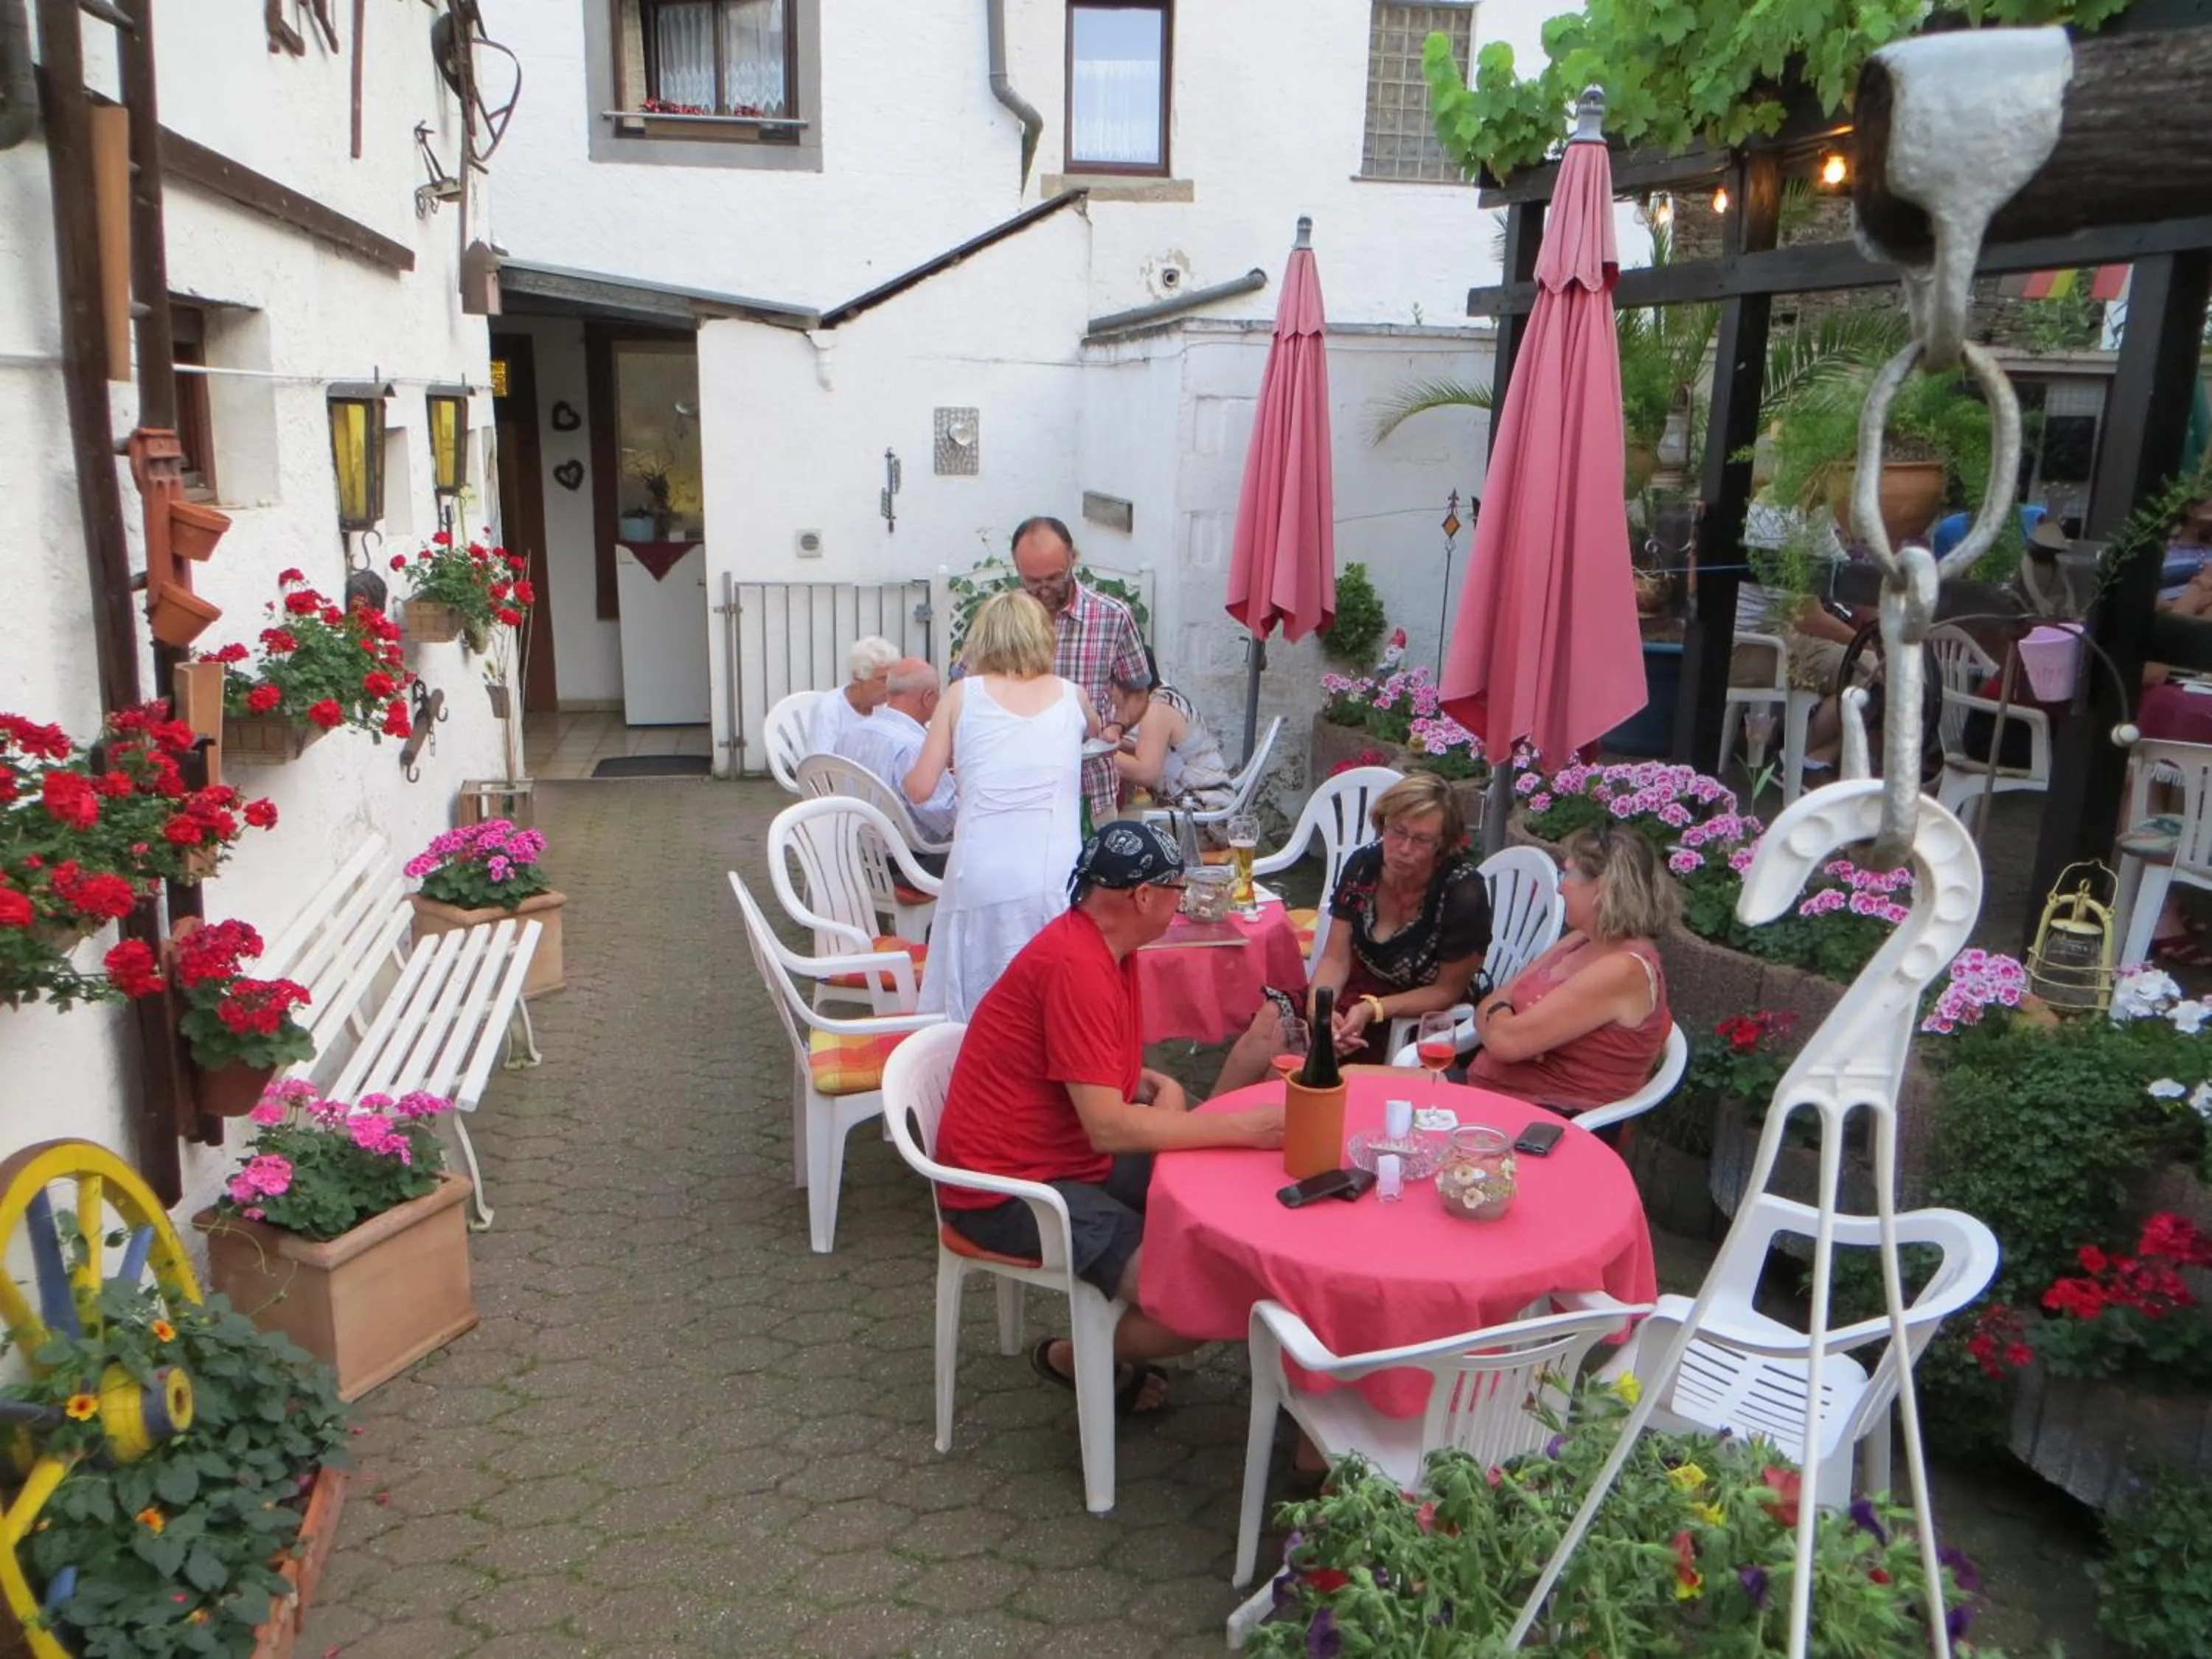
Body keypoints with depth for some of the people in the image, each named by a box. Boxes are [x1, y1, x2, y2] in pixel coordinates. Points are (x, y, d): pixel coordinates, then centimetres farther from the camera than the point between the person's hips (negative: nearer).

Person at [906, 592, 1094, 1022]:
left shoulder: (962, 695, 6)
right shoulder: (1069, 696, 12)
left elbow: (920, 789, 7)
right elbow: (1096, 728, 36)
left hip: (981, 881, -1)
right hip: (1056, 879, 1)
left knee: (976, 1016, 9)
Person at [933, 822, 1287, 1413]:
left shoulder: (1103, 945, 5)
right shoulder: (1075, 964, -25)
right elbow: (1108, 1126, -28)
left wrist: (1158, 1088, -7)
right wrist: (1241, 1128, -25)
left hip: (1073, 1155, 10)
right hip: (1011, 1187, -10)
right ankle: (1074, 1360, 9)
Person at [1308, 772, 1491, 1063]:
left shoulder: (1464, 894, -24)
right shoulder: (1363, 865, -11)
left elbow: (1447, 991, -13)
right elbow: (1335, 959, -6)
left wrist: (1372, 1010, -26)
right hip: (1357, 991, 5)